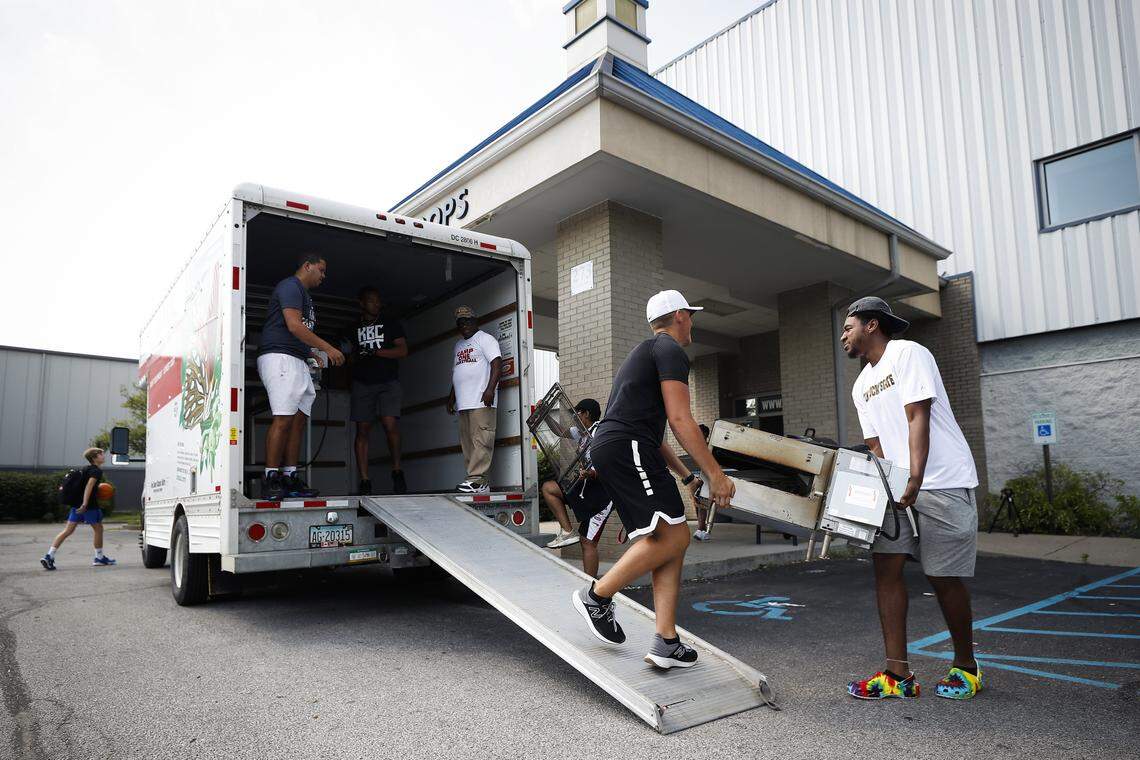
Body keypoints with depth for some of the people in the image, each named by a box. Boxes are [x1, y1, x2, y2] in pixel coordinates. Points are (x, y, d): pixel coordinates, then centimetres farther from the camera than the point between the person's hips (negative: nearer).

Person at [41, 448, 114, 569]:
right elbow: (89, 485, -24)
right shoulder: (97, 470, -11)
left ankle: (49, 556, -4)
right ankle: (99, 558, 17)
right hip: (89, 505, -8)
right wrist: (85, 504, -30)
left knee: (68, 530, 6)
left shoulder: (86, 468, 17)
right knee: (98, 529, 7)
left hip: (77, 503, 8)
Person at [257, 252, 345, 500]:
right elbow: (294, 325, -15)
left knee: (299, 419, 4)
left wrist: (314, 354, 18)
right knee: (283, 419, -15)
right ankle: (271, 479, -14)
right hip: (280, 357, -10)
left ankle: (290, 477, 5)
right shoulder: (290, 286, -3)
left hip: (298, 362, 10)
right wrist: (327, 348, -14)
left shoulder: (303, 294, 27)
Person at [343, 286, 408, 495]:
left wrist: (374, 352, -10)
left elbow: (403, 351, 0)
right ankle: (365, 482, -4)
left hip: (388, 382, -2)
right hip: (362, 384, 3)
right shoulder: (353, 330, 19)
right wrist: (352, 355, 0)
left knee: (390, 423, -20)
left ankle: (397, 472, -2)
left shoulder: (391, 324, 12)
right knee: (362, 430, -5)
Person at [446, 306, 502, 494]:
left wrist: (490, 389, -21)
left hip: (481, 401, -8)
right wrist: (451, 398, 26)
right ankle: (478, 483, 5)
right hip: (463, 402, 8)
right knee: (467, 443, 4)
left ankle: (477, 480, -16)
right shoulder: (458, 345, 27)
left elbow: (497, 363, -11)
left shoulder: (485, 339, 2)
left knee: (481, 441, -12)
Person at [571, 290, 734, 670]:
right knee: (672, 538, -12)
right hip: (627, 449, -11)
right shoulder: (670, 350, -1)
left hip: (607, 450, 11)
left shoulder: (644, 353, 31)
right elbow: (679, 419, -12)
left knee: (671, 541, 7)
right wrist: (715, 474, -11)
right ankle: (597, 596, -3)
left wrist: (686, 476, 33)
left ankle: (666, 642, 3)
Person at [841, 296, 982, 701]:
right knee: (886, 566, -4)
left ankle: (966, 667, 21)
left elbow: (918, 418, -17)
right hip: (898, 486, 7)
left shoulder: (908, 353, -8)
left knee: (943, 576, -1)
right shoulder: (862, 385, 16)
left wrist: (915, 478, -26)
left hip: (942, 482, -7)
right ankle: (898, 674, 1)